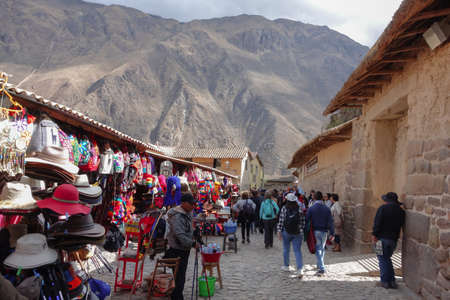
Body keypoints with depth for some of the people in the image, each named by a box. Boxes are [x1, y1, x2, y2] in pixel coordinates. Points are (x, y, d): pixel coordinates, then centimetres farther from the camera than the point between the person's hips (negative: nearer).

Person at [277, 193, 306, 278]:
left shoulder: (284, 208, -8)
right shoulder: (300, 209, -2)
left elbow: (281, 221, -7)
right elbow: (302, 222, 0)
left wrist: (279, 231, -1)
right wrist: (301, 231, 10)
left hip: (286, 232, -1)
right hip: (297, 233, 1)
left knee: (286, 249, 17)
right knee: (297, 250, 2)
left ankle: (286, 266, 31)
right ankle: (300, 269, -10)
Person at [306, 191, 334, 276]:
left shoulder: (311, 208, -8)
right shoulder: (326, 208, -1)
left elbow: (307, 220, -7)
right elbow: (330, 222, -1)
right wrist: (332, 233, 3)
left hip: (315, 231, -3)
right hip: (324, 231, 3)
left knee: (318, 250, 0)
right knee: (322, 248, 19)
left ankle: (321, 269, -9)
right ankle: (319, 265, 34)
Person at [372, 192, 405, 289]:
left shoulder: (383, 208, -8)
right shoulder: (401, 211, 9)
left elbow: (377, 223, -14)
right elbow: (401, 225, 13)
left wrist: (374, 234, -12)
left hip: (382, 238, -5)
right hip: (393, 239, 5)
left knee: (383, 259, 3)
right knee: (387, 259, 18)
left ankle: (385, 281, 4)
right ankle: (392, 281, 16)